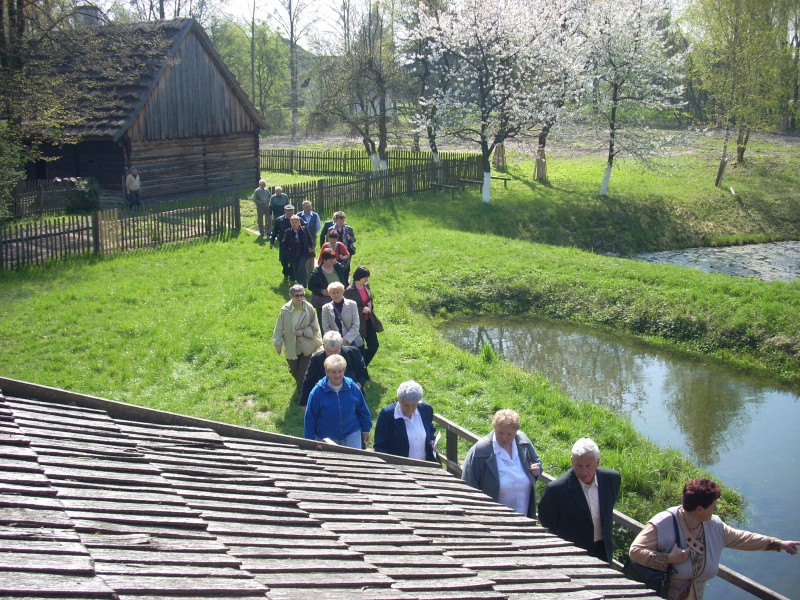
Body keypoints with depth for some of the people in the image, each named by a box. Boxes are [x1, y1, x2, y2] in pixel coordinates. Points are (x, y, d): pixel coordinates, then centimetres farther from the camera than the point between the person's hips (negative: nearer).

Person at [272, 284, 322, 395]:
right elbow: (279, 329, -6)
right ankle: (300, 384, 51)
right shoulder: (285, 310, -15)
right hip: (291, 347, 1)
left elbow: (315, 328, -3)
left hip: (306, 347, -1)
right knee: (294, 371, 18)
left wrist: (303, 332, -16)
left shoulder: (309, 308, -14)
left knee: (304, 373, 2)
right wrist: (278, 345, -5)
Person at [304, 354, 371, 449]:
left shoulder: (352, 387, -9)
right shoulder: (318, 391, -15)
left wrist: (365, 430, 10)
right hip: (326, 438, -1)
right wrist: (310, 440, -6)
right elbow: (310, 417, -8)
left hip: (352, 434, 1)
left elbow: (362, 410, 4)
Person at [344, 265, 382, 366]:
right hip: (358, 323, -7)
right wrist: (362, 310, -22)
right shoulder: (349, 291, -18)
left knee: (374, 345, 8)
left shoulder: (366, 286, 2)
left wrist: (370, 307, -2)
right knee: (360, 348, 3)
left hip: (369, 321, 7)